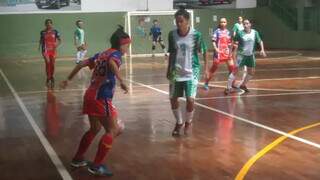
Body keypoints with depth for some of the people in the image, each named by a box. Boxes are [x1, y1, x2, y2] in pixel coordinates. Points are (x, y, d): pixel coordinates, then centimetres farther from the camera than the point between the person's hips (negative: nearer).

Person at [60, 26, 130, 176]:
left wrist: (68, 79, 25)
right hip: (101, 98, -9)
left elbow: (81, 64, 17)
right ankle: (96, 166, 0)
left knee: (95, 129, 24)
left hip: (90, 96, 9)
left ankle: (77, 159, 33)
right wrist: (121, 81, -37)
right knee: (112, 130, 0)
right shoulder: (116, 53, -5)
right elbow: (112, 63, -29)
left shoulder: (101, 54, 18)